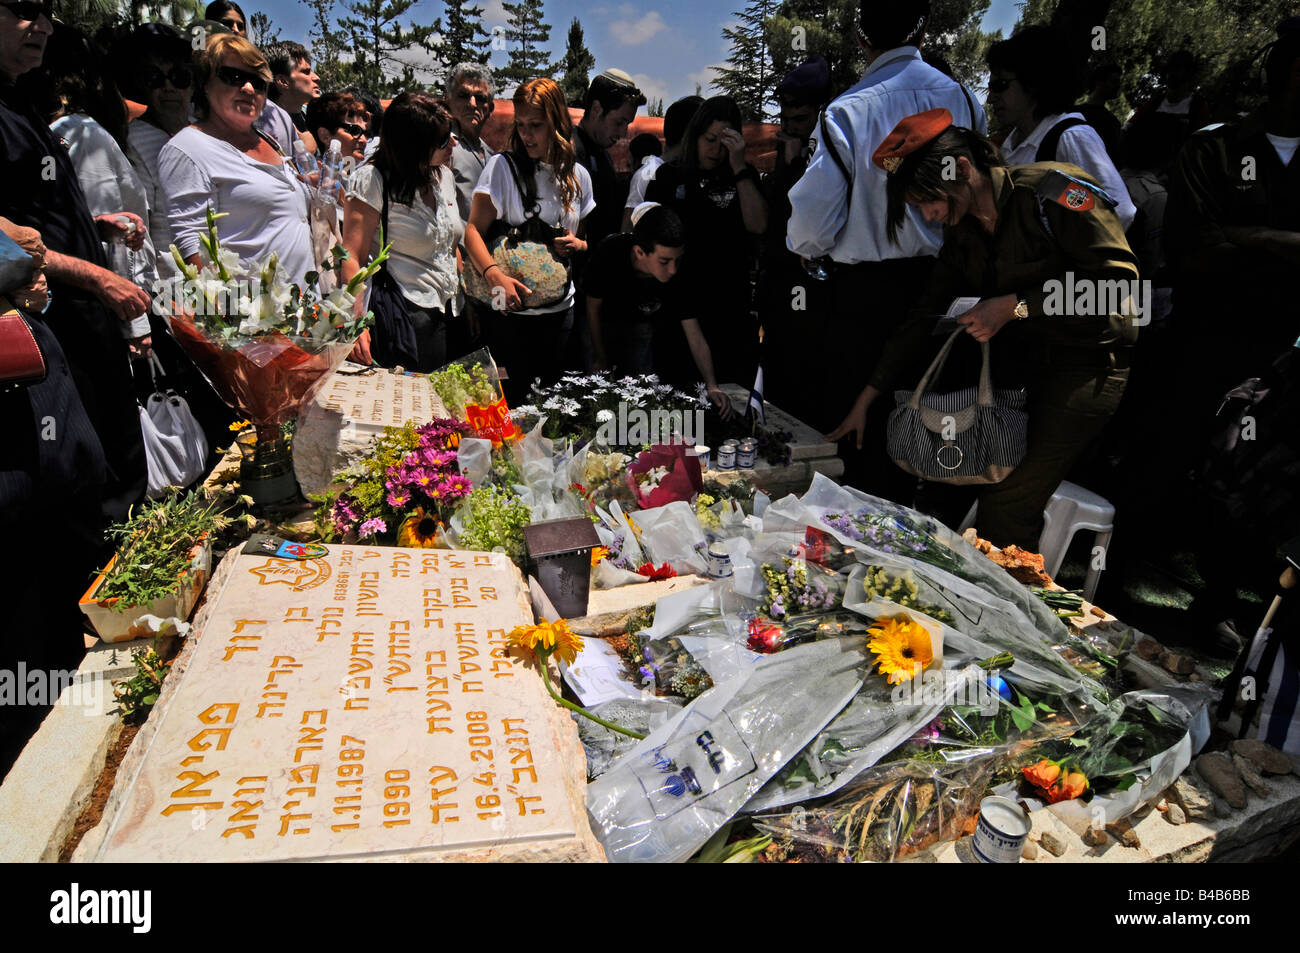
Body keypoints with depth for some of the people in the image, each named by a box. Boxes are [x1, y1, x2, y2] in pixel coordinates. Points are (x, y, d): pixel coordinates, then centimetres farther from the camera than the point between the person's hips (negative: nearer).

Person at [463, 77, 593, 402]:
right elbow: (474, 230, -12)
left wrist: (578, 245, -6)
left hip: (560, 311, 4)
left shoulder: (578, 176, 8)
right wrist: (494, 273, -31)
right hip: (512, 308, -3)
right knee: (509, 402, 0)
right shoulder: (502, 166, -4)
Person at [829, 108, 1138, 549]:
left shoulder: (1055, 189, -13)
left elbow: (1118, 280, -17)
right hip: (1020, 356, 7)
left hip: (1086, 361, -7)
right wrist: (867, 397, 9)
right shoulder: (962, 230, 8)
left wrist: (1015, 306, -21)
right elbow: (925, 316, 12)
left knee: (1005, 511, -18)